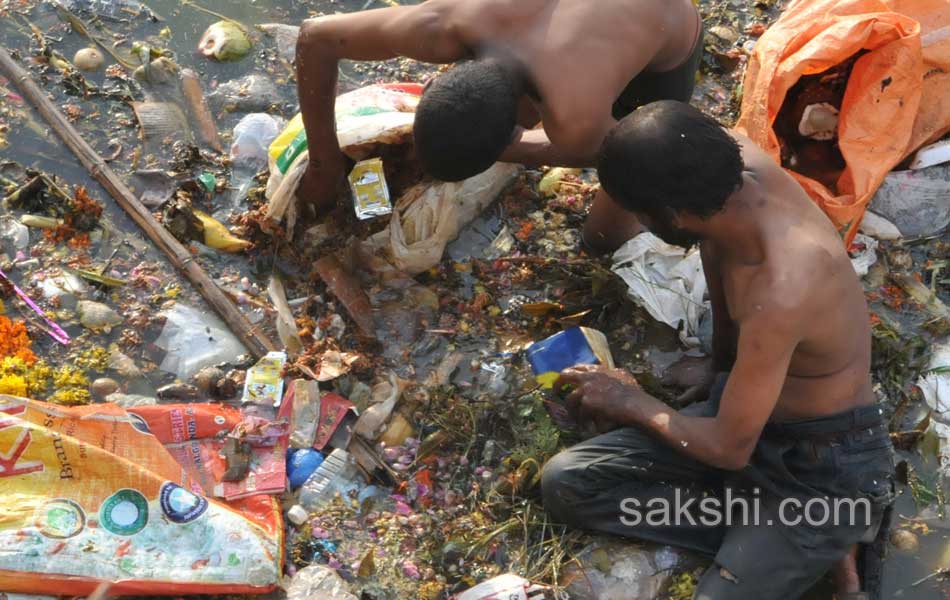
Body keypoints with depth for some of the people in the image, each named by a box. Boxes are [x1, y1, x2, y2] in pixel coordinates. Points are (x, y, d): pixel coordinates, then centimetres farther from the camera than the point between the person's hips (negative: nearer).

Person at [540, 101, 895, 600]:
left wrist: (630, 402, -6)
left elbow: (730, 449, -24)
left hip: (827, 466, -8)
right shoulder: (738, 160, -14)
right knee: (565, 484, -4)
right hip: (744, 409, 8)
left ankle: (820, 543, 2)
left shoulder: (781, 294, -36)